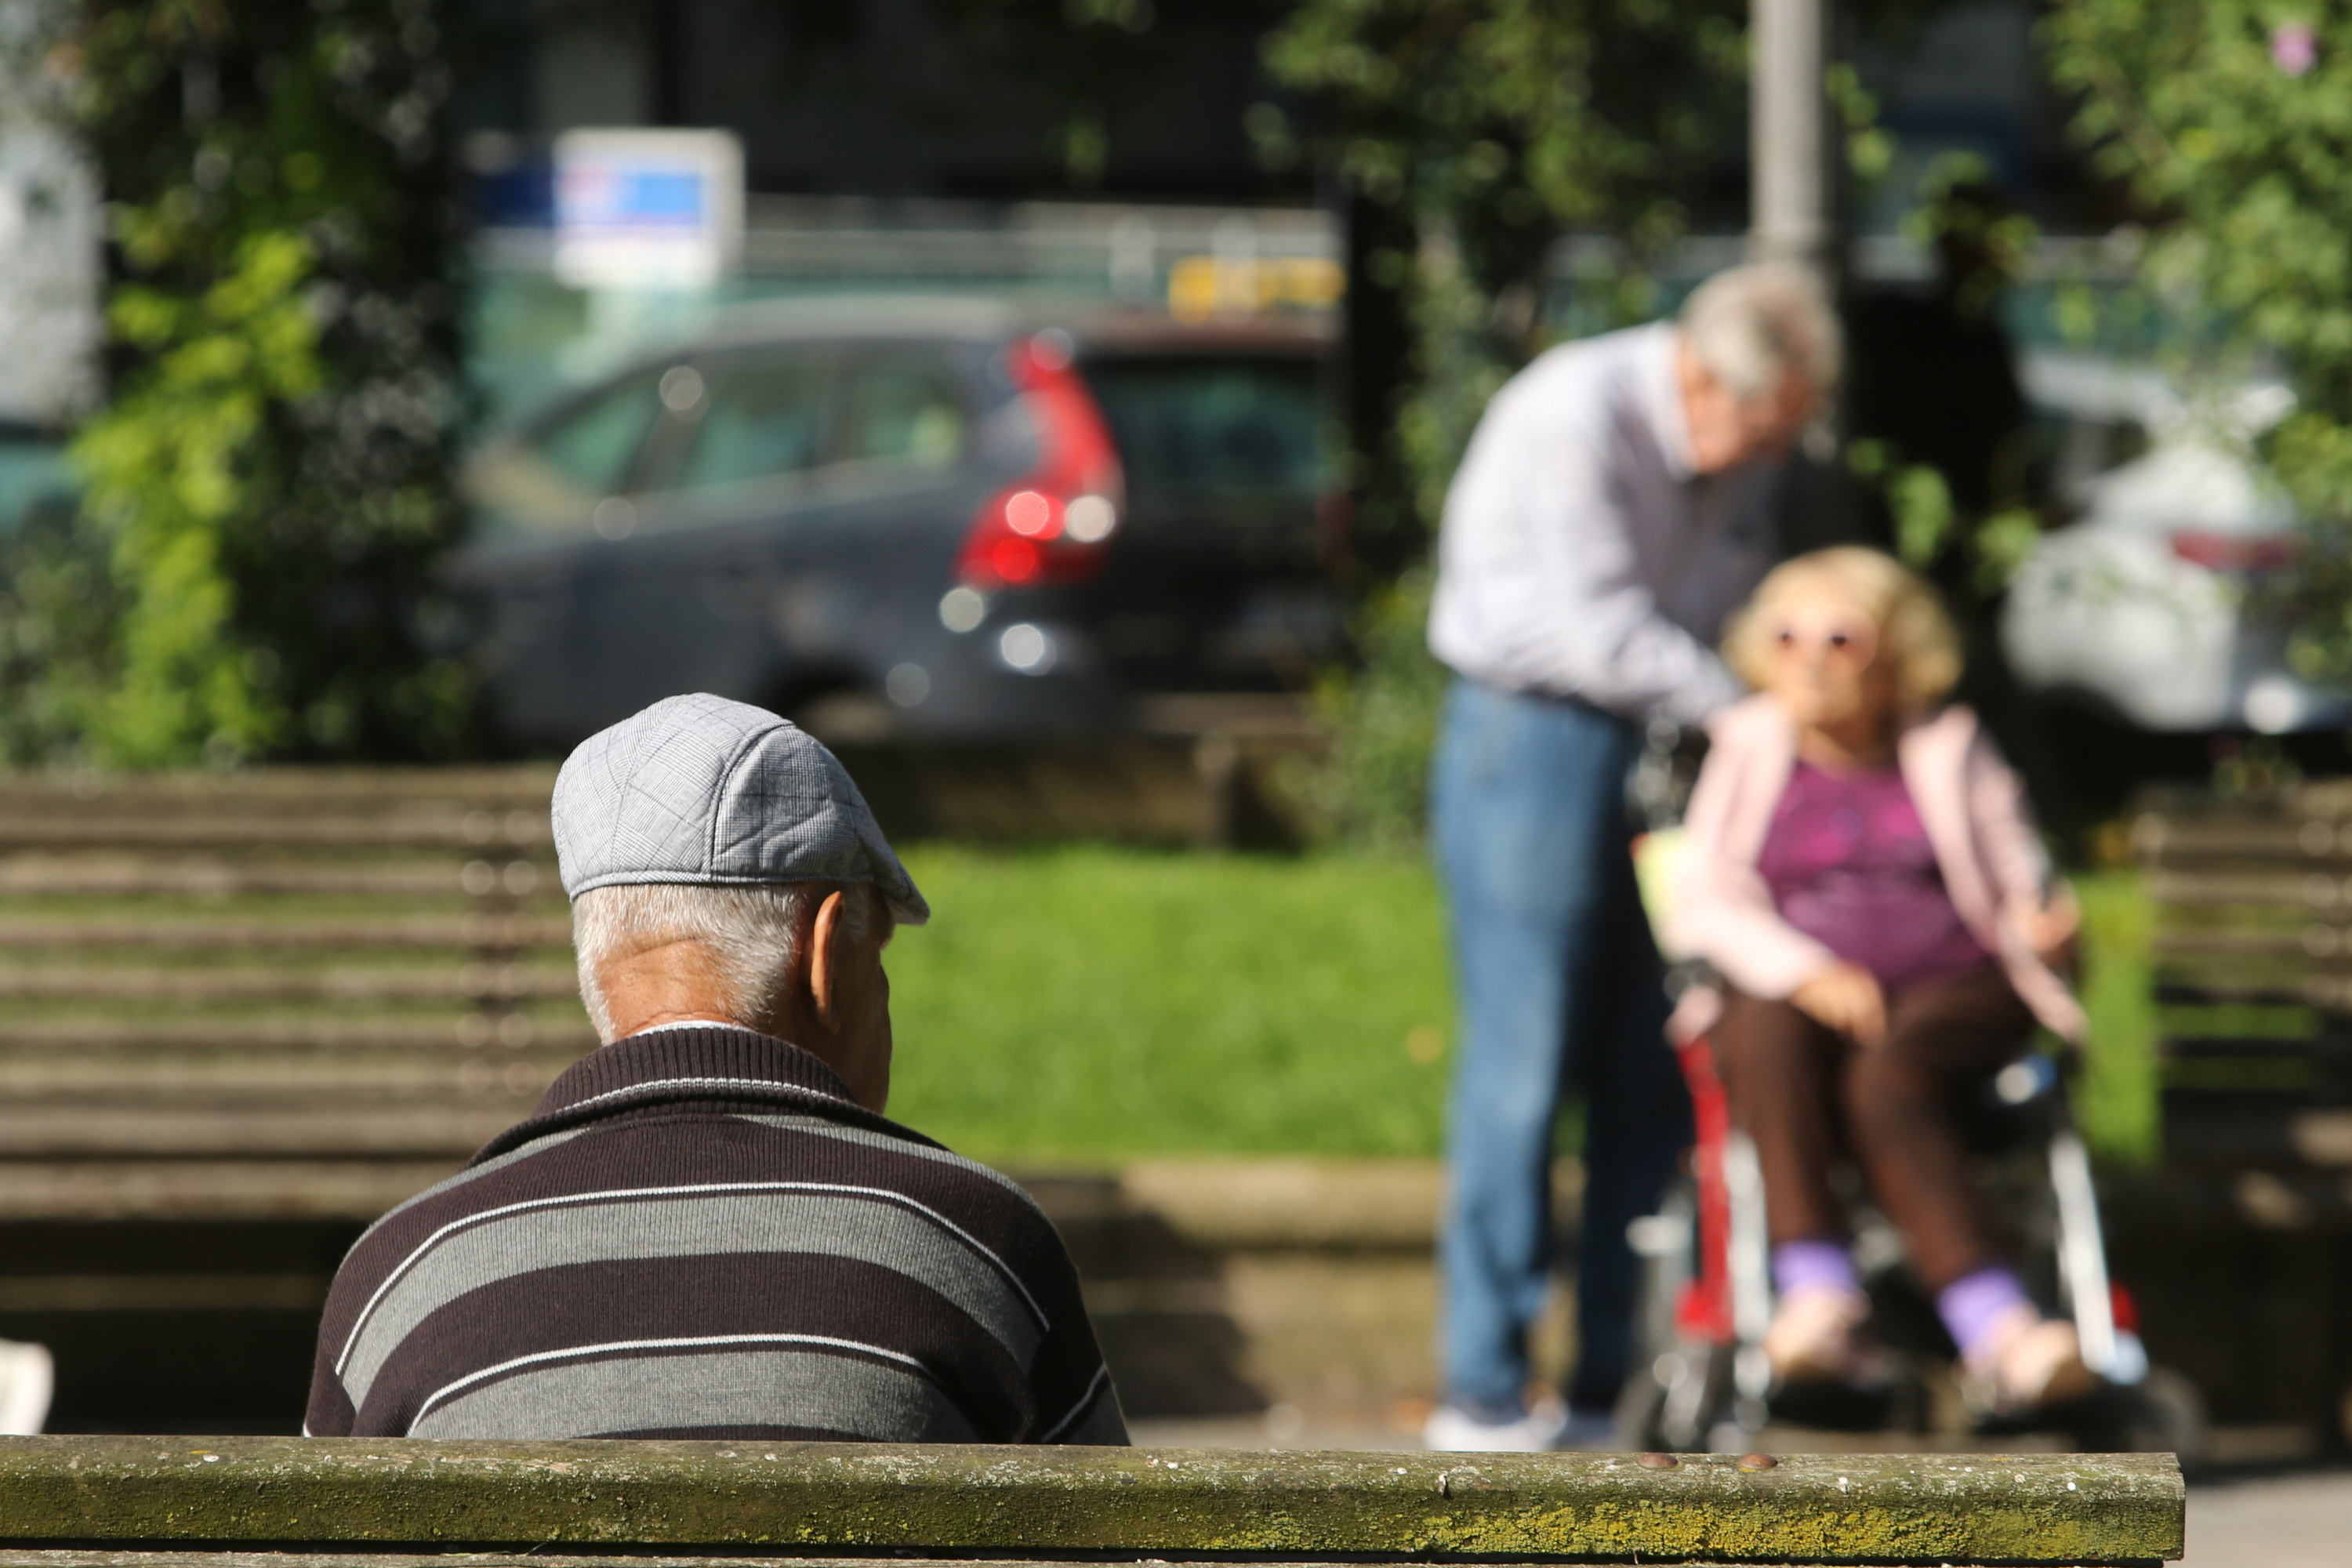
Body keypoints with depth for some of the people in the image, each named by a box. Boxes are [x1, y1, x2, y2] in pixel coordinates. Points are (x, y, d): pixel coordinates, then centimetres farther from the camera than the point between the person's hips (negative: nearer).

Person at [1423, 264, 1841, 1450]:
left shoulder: (1739, 444, 6)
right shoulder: (1574, 417, -18)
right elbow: (1597, 633, -20)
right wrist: (1754, 714, -15)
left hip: (1667, 757, 7)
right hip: (1536, 738, -7)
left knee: (1652, 1076, 4)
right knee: (1522, 1070, -7)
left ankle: (1619, 1383, 9)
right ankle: (1482, 1391, -2)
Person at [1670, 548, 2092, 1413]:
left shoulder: (1949, 751, 17)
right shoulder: (1749, 752, 16)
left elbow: (2016, 880, 15)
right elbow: (1702, 905, 5)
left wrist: (2041, 920, -11)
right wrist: (1806, 971, -13)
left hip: (1948, 989, -1)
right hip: (1794, 989, 1)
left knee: (1883, 1078, -37)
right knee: (1764, 1038, -37)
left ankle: (1998, 1343, -51)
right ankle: (1815, 1295, -50)